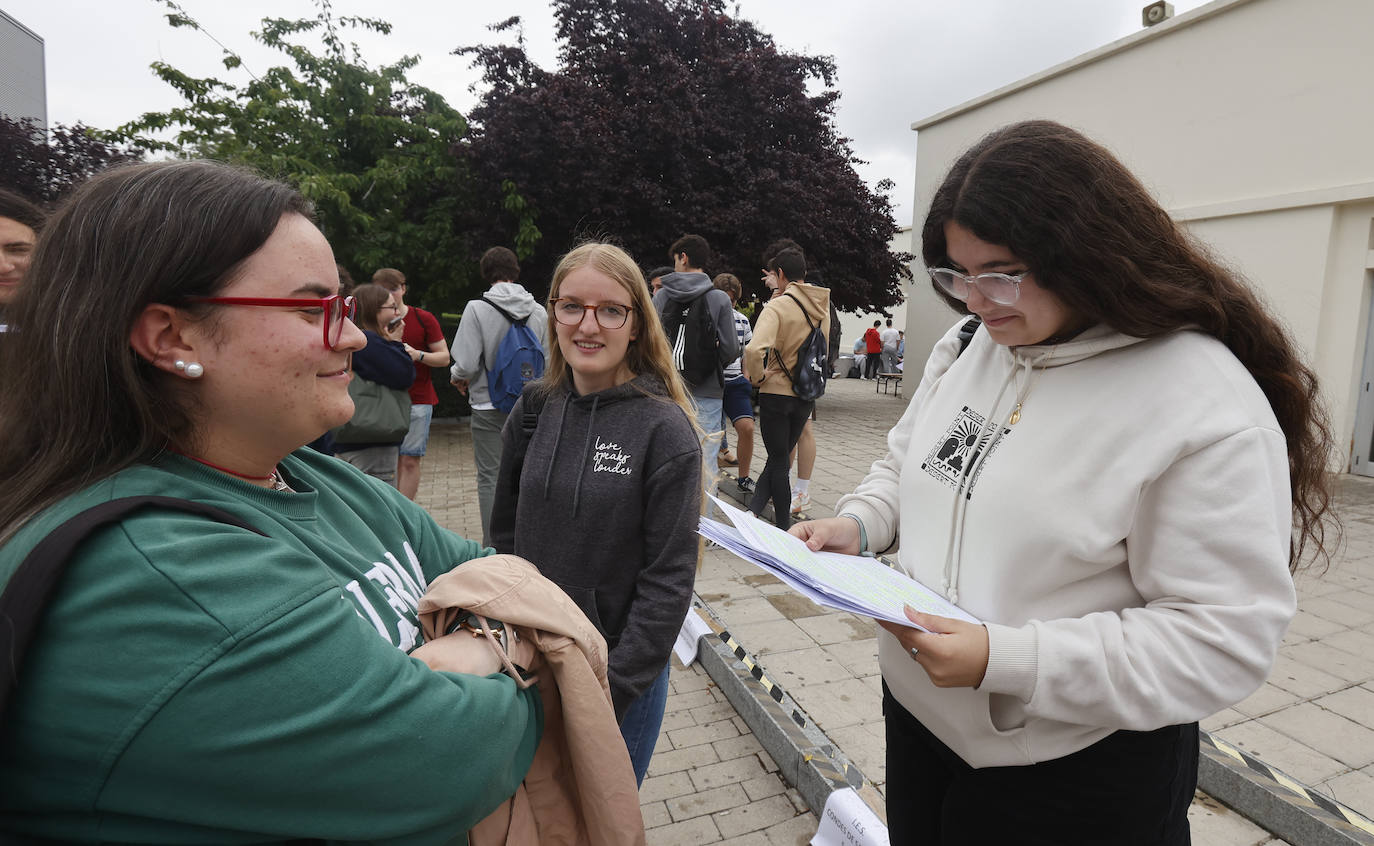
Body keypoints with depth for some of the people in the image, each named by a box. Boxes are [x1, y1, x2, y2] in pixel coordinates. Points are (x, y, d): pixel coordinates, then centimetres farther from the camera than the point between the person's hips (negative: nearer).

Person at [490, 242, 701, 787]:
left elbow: (669, 581, -15)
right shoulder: (533, 410, -3)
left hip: (623, 678, -4)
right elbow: (505, 534, 6)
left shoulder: (665, 430, -16)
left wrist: (611, 687, -16)